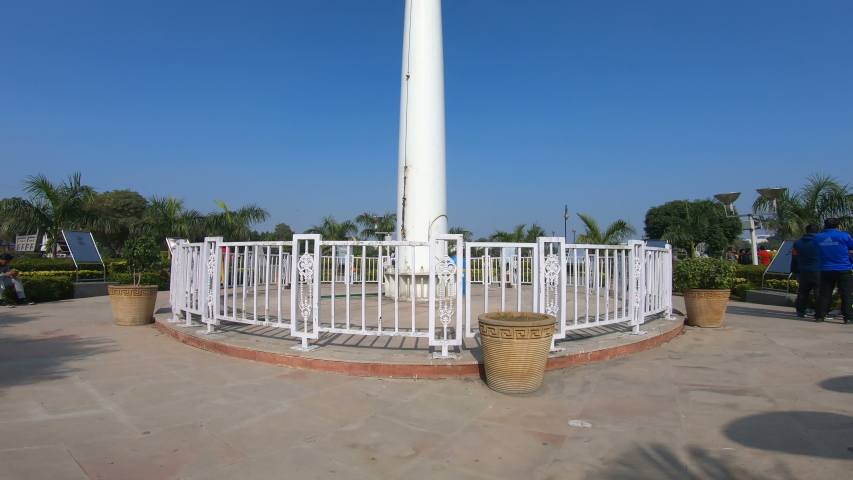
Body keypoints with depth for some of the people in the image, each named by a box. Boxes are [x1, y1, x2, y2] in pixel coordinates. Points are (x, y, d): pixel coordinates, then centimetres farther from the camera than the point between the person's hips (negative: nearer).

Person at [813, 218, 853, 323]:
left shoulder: (817, 237, 2)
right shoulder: (843, 235, -6)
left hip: (826, 270, 3)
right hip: (844, 270, -2)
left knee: (824, 294, 7)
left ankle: (819, 316, 8)